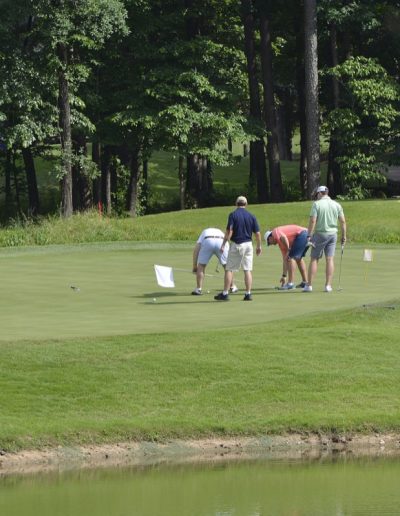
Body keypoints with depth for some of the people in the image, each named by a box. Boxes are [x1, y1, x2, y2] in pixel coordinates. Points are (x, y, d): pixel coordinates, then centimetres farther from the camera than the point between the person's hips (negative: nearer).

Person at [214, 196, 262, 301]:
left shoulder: (233, 215, -7)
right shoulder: (251, 216, 4)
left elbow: (229, 231, -15)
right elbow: (257, 233, 4)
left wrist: (223, 244, -11)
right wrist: (259, 246, 16)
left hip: (236, 245, -3)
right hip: (248, 244, 3)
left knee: (229, 269, 4)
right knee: (248, 270, 5)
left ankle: (225, 293, 2)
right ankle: (248, 294, 2)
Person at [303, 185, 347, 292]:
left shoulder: (316, 204, -8)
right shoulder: (336, 205, 4)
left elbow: (312, 221, -14)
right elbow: (343, 221, 3)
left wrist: (309, 236, -12)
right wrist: (344, 236, 10)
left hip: (320, 234, -3)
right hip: (333, 234, 3)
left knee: (314, 259, 3)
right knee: (330, 259, 3)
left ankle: (309, 285, 2)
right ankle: (328, 285, -2)